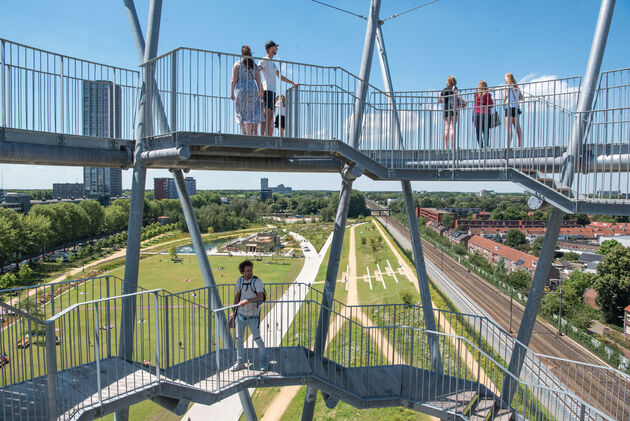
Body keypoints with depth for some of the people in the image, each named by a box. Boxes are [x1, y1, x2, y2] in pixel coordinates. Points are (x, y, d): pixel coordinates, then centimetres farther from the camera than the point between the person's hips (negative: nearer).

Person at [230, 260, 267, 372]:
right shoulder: (239, 280, 2)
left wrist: (247, 301, -31)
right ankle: (239, 362, 22)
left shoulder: (257, 281, -12)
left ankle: (263, 360, 18)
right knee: (239, 338, 8)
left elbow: (260, 297, -22)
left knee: (257, 338, -1)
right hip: (240, 314, 4)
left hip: (253, 315, -4)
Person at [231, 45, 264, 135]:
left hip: (241, 89, -2)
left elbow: (234, 79, -2)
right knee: (253, 113, 5)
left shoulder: (237, 64, 4)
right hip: (253, 89, 2)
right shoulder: (254, 65, 11)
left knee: (242, 114, 4)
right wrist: (260, 93, 9)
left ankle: (244, 134, -3)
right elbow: (258, 81, 6)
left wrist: (232, 93, 0)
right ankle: (252, 134, -1)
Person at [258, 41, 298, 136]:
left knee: (270, 116, 4)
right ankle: (262, 135, -20)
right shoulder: (264, 61, 0)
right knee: (266, 115, -16)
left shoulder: (273, 64, 26)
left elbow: (280, 77, 36)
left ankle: (269, 137, 3)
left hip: (273, 91, 9)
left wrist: (293, 83, 38)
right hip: (267, 90, -9)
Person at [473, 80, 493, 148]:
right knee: (486, 131, 2)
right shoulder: (487, 94, -4)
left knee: (478, 132, 4)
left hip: (476, 113, 2)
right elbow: (491, 105, -3)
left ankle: (480, 146, 0)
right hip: (485, 114, -2)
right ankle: (486, 145, -8)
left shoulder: (476, 94, 3)